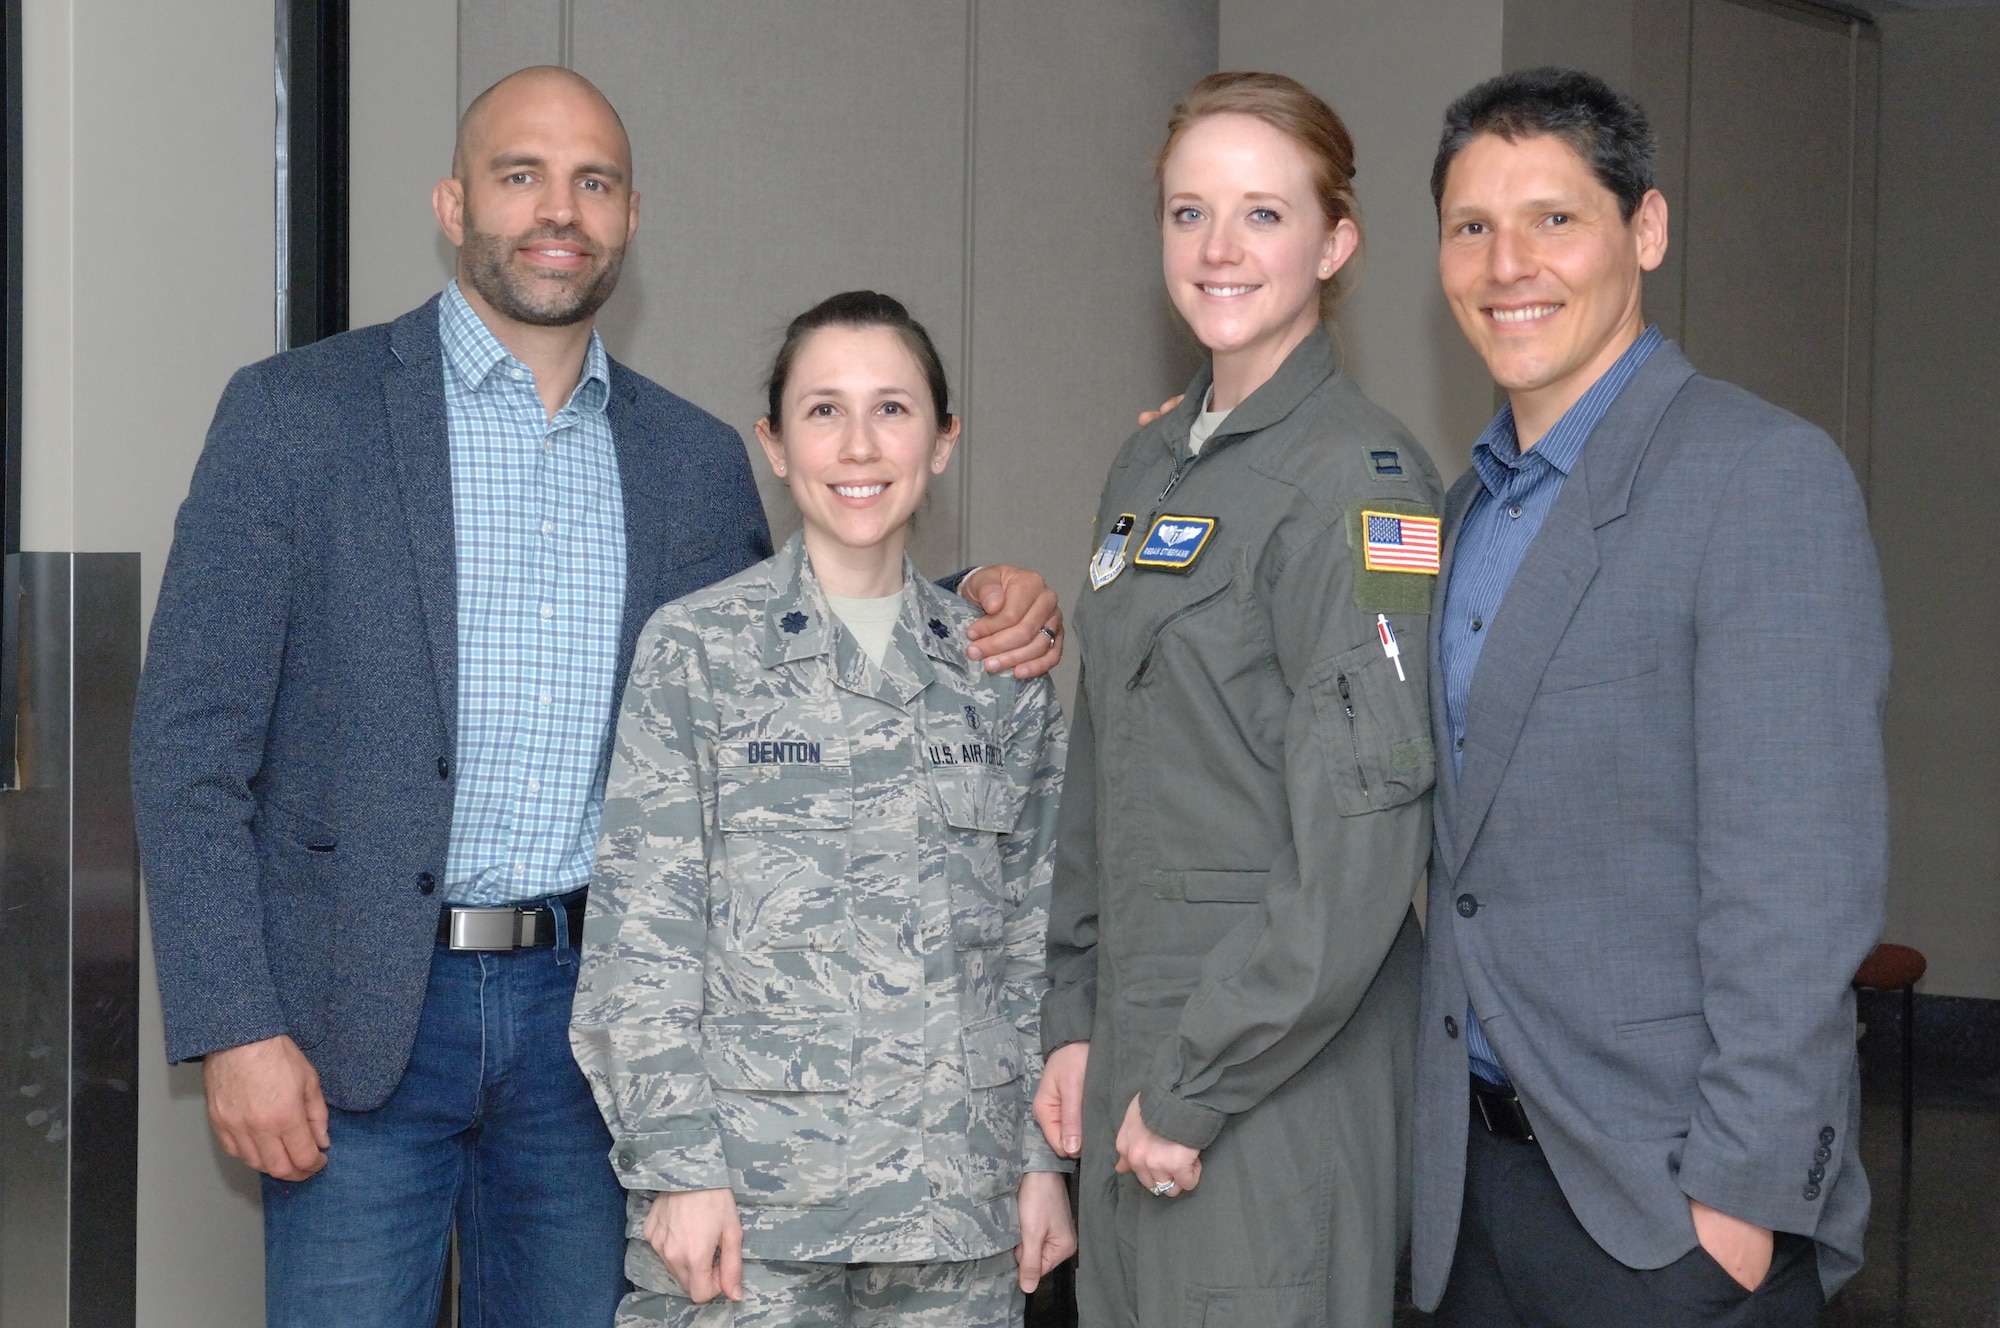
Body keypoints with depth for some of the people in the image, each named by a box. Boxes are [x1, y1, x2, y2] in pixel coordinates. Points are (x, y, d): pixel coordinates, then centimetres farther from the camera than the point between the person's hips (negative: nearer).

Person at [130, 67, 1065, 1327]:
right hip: (363, 1013, -3)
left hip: (593, 1003, 3)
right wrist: (236, 1030, -11)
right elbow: (191, 742, -4)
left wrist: (981, 624, -1)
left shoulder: (697, 460, 9)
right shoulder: (297, 413, -2)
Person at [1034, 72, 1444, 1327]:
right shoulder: (1150, 468, 12)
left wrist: (1197, 1085, -16)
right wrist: (1079, 1021, 11)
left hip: (1279, 1068, -7)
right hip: (1138, 1032, 7)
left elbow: (1363, 839, -19)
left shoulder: (1358, 479, -13)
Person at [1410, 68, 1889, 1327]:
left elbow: (1799, 879, -18)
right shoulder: (1477, 502, 13)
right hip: (1479, 1166, 7)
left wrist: (1738, 1191, -20)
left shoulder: (1767, 475, -12)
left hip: (1668, 1207, -7)